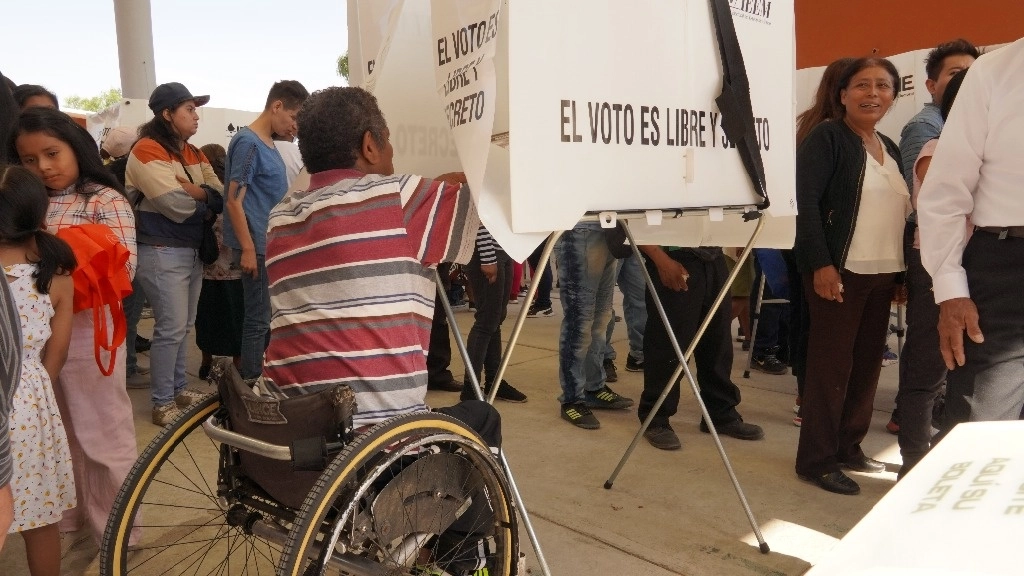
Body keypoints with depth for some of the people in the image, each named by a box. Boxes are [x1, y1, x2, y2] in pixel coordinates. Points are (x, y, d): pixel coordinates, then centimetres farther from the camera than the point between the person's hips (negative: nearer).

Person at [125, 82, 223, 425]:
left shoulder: (193, 154, 14)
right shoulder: (147, 150, -12)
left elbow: (222, 197, 2)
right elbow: (179, 206, -21)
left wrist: (191, 190, -15)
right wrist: (206, 197, -3)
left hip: (193, 250, 8)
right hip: (162, 252, -8)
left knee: (184, 326, 15)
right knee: (171, 328, -5)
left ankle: (178, 388, 29)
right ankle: (162, 403, 7)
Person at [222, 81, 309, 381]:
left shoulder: (268, 143, 13)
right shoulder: (248, 142, -14)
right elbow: (235, 201, -18)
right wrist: (248, 249, -20)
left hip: (273, 244, 9)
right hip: (258, 246, -9)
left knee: (271, 316, 16)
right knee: (259, 319, -1)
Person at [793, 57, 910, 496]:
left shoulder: (890, 149, 16)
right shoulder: (827, 137, -6)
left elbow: (901, 212, 19)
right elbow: (804, 201, -15)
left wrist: (905, 271, 12)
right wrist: (820, 264, -21)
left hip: (883, 274, 7)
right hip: (839, 271, -7)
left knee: (867, 364, 11)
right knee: (830, 364, -3)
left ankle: (849, 447, 23)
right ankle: (817, 460, 6)